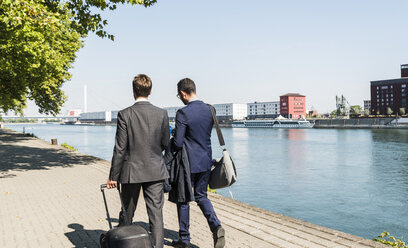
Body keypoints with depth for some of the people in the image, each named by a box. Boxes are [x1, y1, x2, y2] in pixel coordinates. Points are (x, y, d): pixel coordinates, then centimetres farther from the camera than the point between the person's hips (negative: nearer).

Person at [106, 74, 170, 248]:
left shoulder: (125, 114, -10)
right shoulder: (161, 113, -4)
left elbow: (120, 148, -11)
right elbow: (165, 143, 6)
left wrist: (113, 176, -4)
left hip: (131, 171, -1)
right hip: (155, 170, 1)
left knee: (127, 215, 16)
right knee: (156, 213, 5)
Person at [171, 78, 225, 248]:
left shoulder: (183, 113, -19)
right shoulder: (209, 110, 2)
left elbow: (178, 143, -19)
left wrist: (171, 140, 5)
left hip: (188, 163, -6)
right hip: (206, 161, 6)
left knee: (183, 199, 10)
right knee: (201, 196, 20)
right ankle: (216, 226, 0)